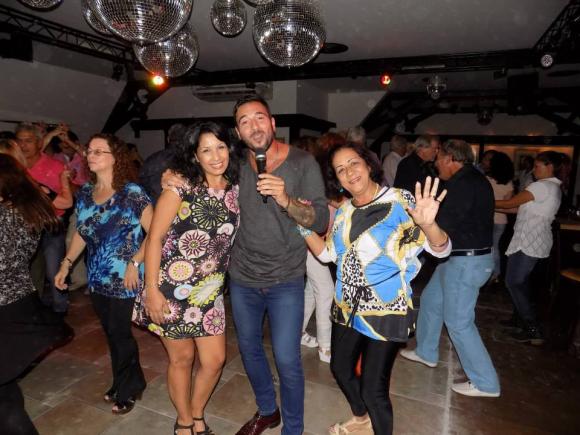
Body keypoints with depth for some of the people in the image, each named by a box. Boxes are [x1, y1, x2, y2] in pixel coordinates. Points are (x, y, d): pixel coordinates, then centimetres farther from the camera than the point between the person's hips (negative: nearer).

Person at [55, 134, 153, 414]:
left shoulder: (132, 193, -13)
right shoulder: (85, 193, 6)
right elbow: (81, 233, 16)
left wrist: (135, 263, -19)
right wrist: (66, 265, 12)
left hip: (124, 280, -6)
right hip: (97, 279, 6)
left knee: (120, 335, 6)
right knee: (112, 334, 18)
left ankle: (128, 389, 31)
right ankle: (125, 384, 39)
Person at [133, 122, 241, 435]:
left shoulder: (235, 189, 1)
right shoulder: (181, 185, -12)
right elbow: (154, 237, -11)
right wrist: (151, 290, -13)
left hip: (210, 291, 4)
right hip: (172, 289, -4)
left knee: (214, 360, 11)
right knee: (182, 359, 13)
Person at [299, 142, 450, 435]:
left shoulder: (400, 201, -15)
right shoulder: (344, 211, 3)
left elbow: (441, 249, -19)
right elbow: (328, 254, 11)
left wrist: (428, 224, -41)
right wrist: (304, 225, -2)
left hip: (385, 310, -7)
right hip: (347, 306, 7)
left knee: (373, 387, 1)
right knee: (340, 369, 23)